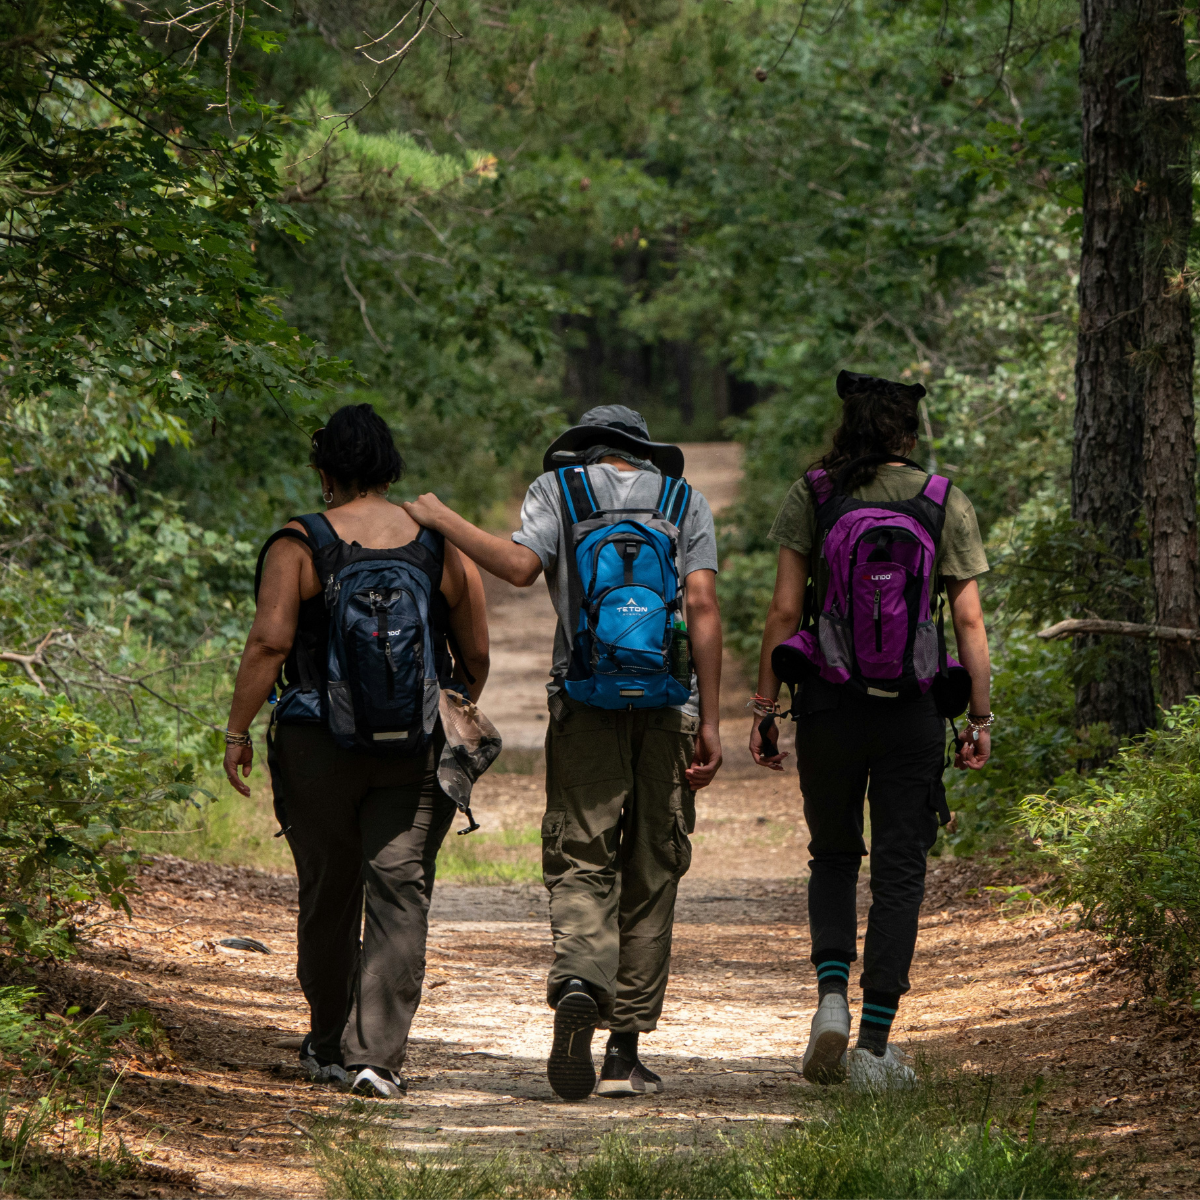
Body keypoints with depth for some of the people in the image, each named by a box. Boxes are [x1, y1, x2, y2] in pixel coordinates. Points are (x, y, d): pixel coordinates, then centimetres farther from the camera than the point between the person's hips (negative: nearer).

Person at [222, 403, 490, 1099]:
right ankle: (377, 1054, -13)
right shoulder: (443, 546, 3)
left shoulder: (300, 544, -4)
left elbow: (269, 642, -13)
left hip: (317, 747, 0)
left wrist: (239, 731, -5)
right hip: (415, 751, 0)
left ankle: (329, 1048, 27)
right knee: (399, 896, -1)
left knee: (327, 896, 14)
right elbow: (476, 658, 6)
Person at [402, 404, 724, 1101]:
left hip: (586, 710, -1)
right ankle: (625, 1052, 9)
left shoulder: (556, 489, 7)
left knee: (582, 867, 0)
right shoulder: (686, 502, 11)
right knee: (651, 877, 8)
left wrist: (443, 521, 2)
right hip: (667, 710, 1)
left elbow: (521, 565, -12)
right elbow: (704, 608, -1)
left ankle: (578, 982, -31)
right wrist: (710, 723, -3)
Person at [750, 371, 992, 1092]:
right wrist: (981, 717, 3)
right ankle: (875, 1045, 3)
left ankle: (833, 996, -2)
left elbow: (784, 611, -5)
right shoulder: (945, 503, -1)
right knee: (900, 873, 6)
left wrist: (764, 707, 1)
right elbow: (970, 621, -3)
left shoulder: (811, 497, -2)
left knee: (833, 858, 19)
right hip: (911, 714, 0)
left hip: (828, 707, 0)